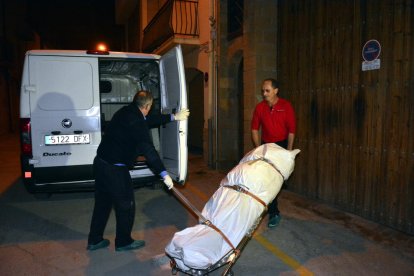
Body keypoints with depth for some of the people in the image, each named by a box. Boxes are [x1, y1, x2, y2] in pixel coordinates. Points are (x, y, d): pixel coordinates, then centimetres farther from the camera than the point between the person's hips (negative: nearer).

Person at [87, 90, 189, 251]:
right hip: (115, 169, -10)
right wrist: (164, 174, -25)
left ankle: (94, 240, 33)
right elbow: (148, 149, -26)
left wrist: (173, 117, 31)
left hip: (101, 162, 10)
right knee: (126, 205, 8)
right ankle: (123, 242, 24)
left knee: (102, 203, 20)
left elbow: (149, 121, 23)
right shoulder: (136, 122, -19)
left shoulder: (127, 112, 9)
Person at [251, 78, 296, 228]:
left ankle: (272, 211, 14)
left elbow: (291, 130, -8)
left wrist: (288, 151, -10)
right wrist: (258, 148, -2)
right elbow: (254, 129, 3)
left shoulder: (286, 106, -10)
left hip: (282, 145, -2)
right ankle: (274, 212, 16)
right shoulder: (260, 107, -4)